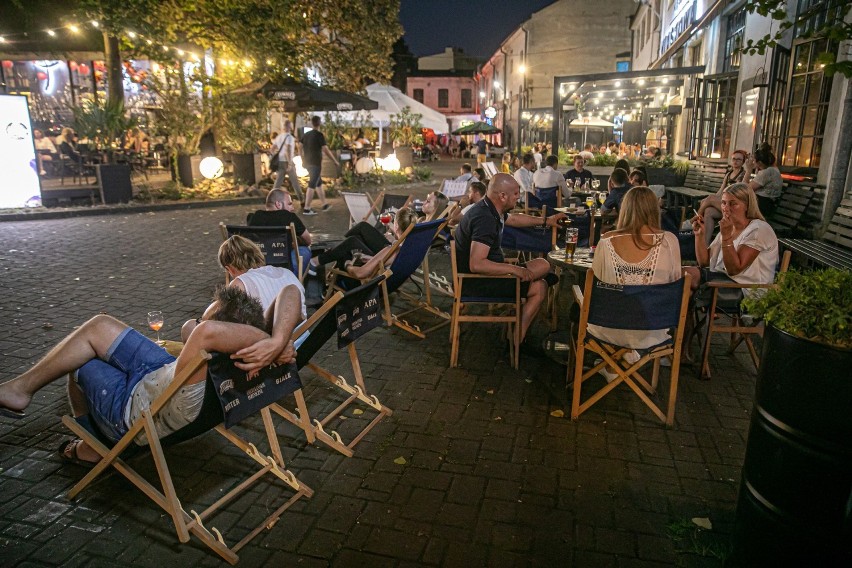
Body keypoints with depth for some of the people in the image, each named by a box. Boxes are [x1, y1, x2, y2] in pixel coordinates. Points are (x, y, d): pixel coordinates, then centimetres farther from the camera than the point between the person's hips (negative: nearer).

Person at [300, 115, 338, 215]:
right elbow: (326, 150, -16)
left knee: (319, 183, 19)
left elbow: (300, 148, 11)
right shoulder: (319, 135, -12)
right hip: (316, 164, -8)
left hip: (308, 163, 8)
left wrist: (303, 161, 21)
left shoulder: (306, 135, 9)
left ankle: (324, 205, 26)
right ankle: (306, 209, -5)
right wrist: (335, 161, -9)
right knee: (312, 186, -5)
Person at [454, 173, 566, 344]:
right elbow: (476, 264, -35)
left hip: (485, 273, 10)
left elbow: (513, 219, 29)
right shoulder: (485, 219, -27)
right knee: (543, 265, -4)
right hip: (477, 282, -10)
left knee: (539, 287, 7)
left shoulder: (491, 210, 6)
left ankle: (518, 340, 7)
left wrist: (546, 221, 33)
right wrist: (513, 269, -25)